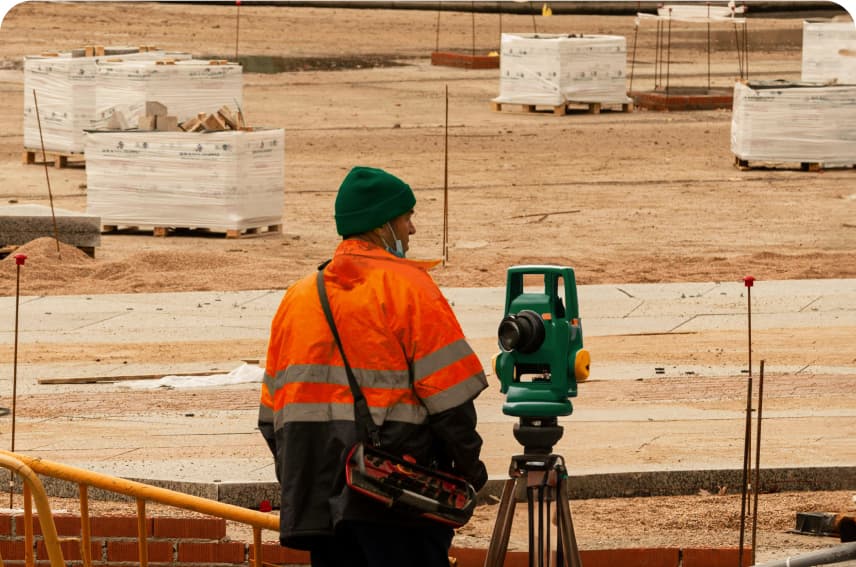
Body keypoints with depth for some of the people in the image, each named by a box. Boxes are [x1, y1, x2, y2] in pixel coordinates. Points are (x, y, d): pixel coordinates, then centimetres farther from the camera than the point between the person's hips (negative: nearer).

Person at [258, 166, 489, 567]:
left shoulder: (296, 297, 14)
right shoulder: (409, 288, -5)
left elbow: (272, 414, 16)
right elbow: (450, 398, -9)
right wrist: (468, 470, 2)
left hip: (315, 505, 6)